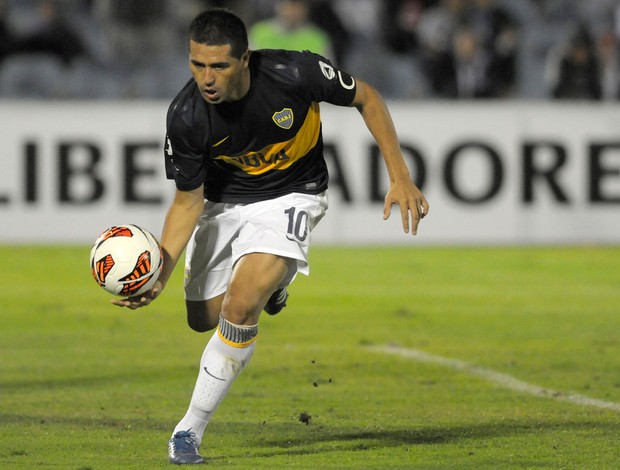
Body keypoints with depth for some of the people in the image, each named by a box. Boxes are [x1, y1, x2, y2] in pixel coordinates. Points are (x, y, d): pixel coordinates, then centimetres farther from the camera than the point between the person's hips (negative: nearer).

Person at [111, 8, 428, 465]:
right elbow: (188, 202, -12)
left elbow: (367, 98, -11)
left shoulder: (294, 73, -31)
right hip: (223, 200, 3)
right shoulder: (186, 118, -25)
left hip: (290, 195, -3)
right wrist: (160, 274, -26)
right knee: (204, 319, 11)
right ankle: (268, 282, 45)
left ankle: (190, 428, -11)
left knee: (241, 307, -23)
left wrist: (401, 177, -13)